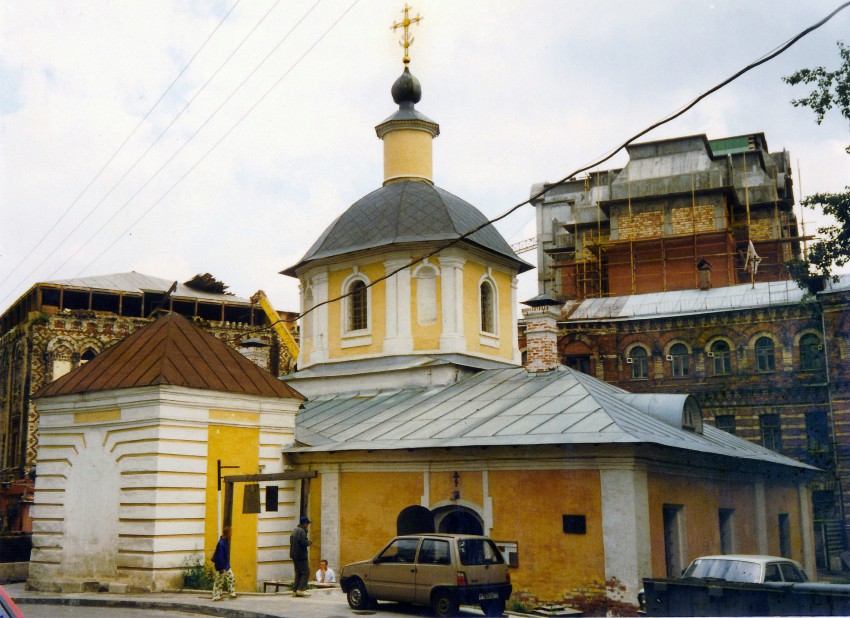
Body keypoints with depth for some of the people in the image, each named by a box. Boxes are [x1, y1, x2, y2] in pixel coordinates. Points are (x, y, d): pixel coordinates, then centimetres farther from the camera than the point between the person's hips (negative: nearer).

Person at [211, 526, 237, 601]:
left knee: (231, 578, 10)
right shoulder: (221, 543, -23)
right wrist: (221, 568, -21)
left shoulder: (226, 542, 6)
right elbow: (220, 556, -23)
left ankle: (232, 593, 18)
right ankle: (216, 596, 9)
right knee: (219, 582, 0)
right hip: (221, 567, -9)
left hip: (226, 566, 9)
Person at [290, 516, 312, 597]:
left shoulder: (294, 531, 15)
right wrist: (309, 542, -2)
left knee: (298, 573, 12)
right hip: (301, 556, -9)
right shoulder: (301, 531, -15)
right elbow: (304, 543, -24)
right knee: (306, 572, -5)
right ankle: (301, 589, -10)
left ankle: (295, 590, 10)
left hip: (294, 555, 9)